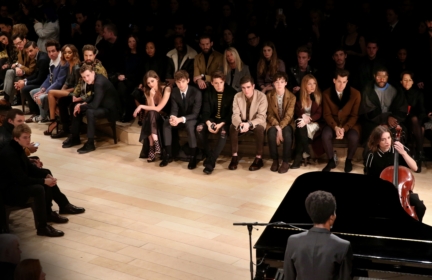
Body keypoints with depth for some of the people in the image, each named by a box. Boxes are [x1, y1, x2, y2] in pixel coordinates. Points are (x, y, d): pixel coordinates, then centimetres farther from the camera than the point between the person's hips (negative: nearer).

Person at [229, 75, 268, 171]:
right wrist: (240, 124, -39)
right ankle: (235, 156, -18)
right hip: (242, 123, 2)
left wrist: (249, 124, -43)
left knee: (259, 128, -36)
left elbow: (261, 117, -24)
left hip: (256, 123, -2)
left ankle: (258, 158, -24)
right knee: (233, 127, -29)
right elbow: (235, 115, -15)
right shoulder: (237, 96, -10)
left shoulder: (261, 96, -19)